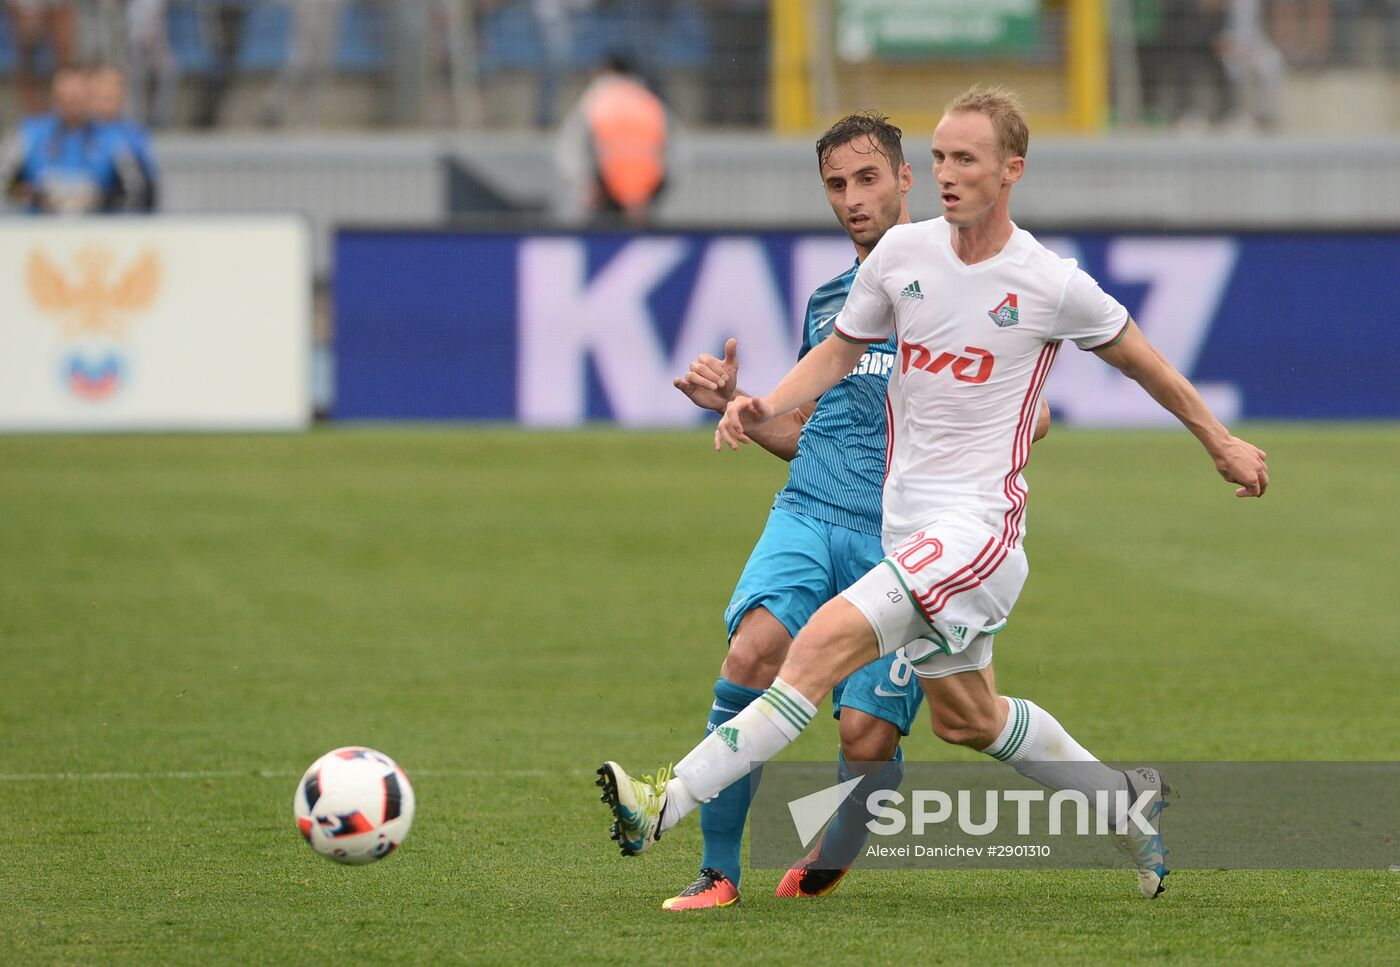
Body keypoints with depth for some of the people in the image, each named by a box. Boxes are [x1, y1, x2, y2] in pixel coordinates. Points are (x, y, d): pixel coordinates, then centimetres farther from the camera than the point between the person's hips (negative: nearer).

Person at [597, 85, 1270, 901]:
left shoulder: (1051, 284, -10)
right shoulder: (903, 253, 2)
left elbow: (1140, 359, 6)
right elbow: (840, 351, 14)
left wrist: (1223, 444, 17)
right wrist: (763, 410, -4)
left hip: (980, 521, -7)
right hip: (908, 518, 7)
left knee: (824, 647, -22)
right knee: (966, 717, 19)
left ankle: (667, 806, -26)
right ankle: (1124, 799, 39)